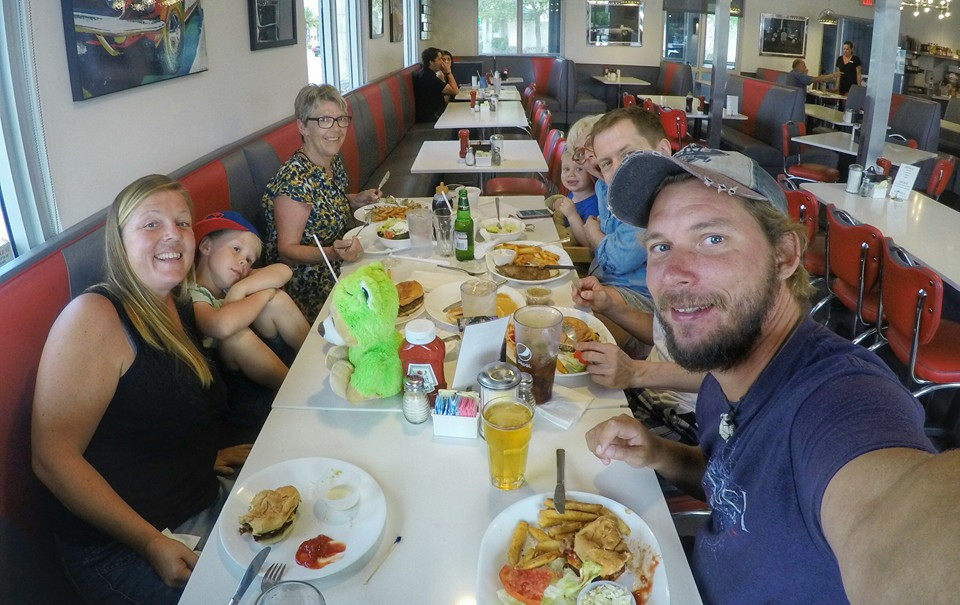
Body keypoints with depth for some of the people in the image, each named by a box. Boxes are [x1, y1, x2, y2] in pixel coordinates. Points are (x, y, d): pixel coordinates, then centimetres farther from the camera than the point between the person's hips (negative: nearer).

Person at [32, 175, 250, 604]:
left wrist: (206, 457, 6)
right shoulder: (94, 317, -18)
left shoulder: (175, 309, 8)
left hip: (207, 504, 8)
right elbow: (53, 459, -22)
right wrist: (153, 544, -22)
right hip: (122, 548, -8)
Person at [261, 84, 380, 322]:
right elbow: (287, 250, -21)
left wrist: (355, 200, 4)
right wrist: (334, 253, -36)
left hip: (337, 268, 9)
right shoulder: (295, 179, -23)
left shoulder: (335, 161, 2)